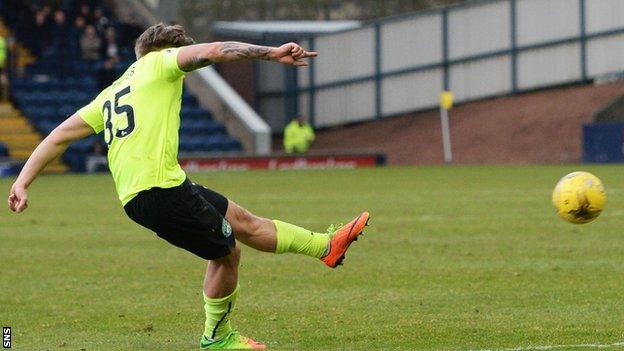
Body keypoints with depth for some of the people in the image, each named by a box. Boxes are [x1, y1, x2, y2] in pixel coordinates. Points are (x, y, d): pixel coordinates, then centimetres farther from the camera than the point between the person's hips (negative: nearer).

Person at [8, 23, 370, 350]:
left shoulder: (112, 94, 24)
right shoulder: (158, 64, 3)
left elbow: (61, 134, 17)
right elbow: (211, 51, -13)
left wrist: (23, 182, 12)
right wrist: (271, 52, -13)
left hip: (135, 195, 9)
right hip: (160, 188, -9)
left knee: (243, 221, 17)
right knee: (227, 252, 6)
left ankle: (326, 246, 26)